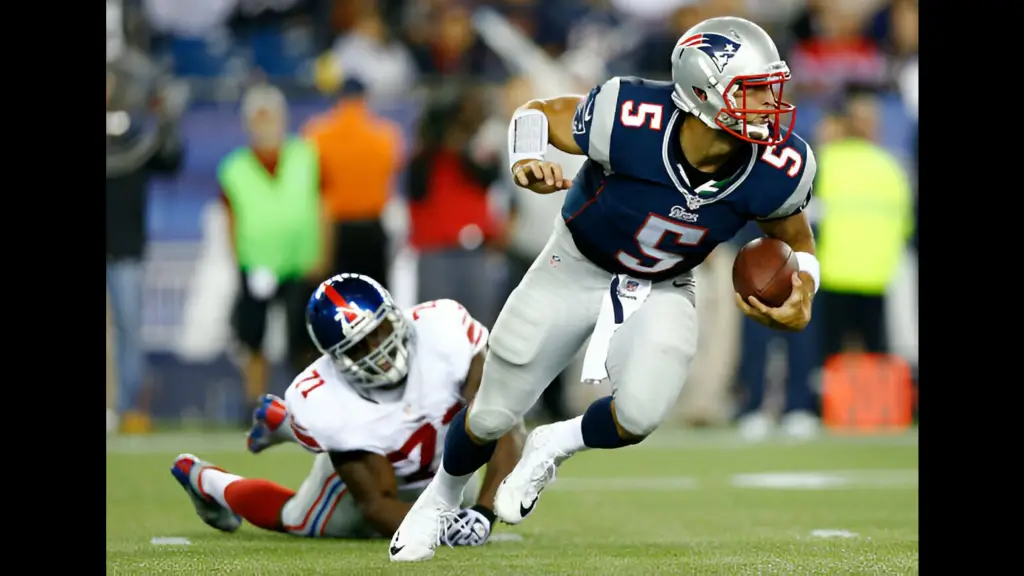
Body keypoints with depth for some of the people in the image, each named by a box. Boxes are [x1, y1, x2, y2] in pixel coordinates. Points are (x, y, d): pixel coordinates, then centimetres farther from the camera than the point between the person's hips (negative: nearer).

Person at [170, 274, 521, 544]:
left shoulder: (443, 328, -43)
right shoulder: (324, 402, -39)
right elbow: (377, 502, -33)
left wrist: (483, 512, -54)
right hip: (365, 467, -3)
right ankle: (203, 480, 48)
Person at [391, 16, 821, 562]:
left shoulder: (777, 171, -25)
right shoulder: (629, 119, -33)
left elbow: (797, 241, -2)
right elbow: (538, 113, -13)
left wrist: (800, 302, -22)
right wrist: (527, 163, -34)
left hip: (663, 290, 1)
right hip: (578, 269, -1)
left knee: (640, 414, -26)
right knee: (492, 417, 7)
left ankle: (552, 447, 9)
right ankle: (440, 496, 42)